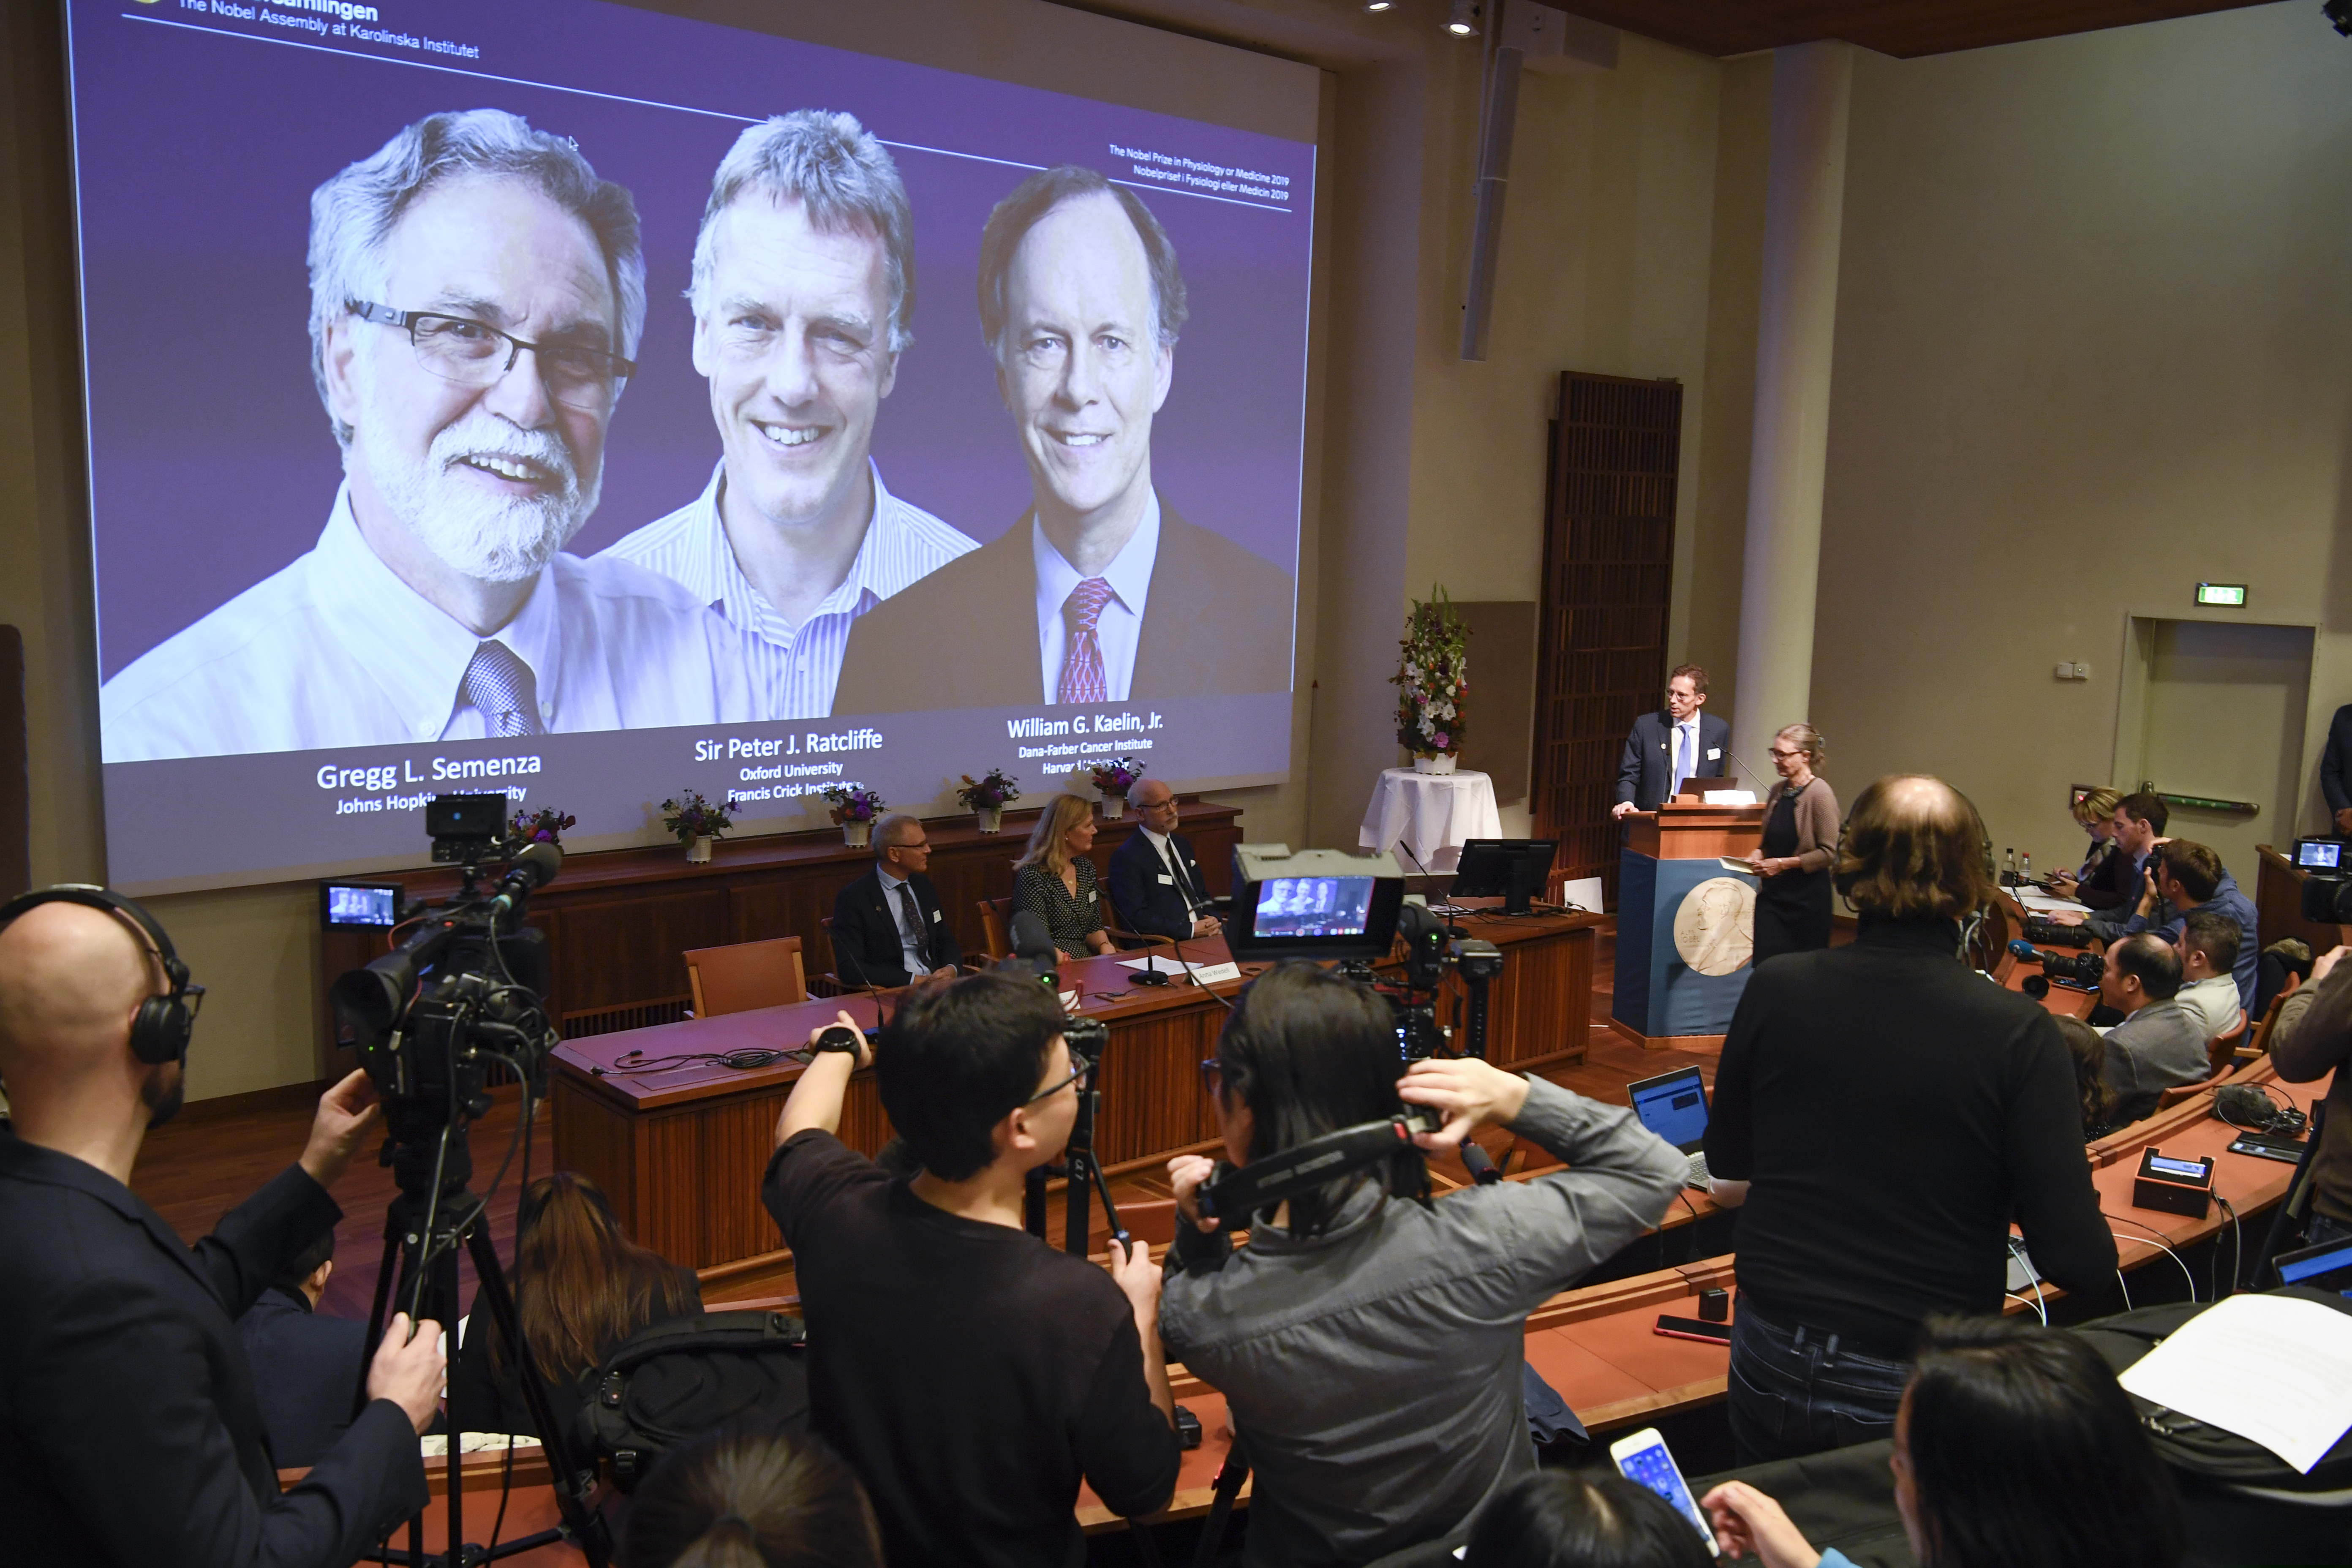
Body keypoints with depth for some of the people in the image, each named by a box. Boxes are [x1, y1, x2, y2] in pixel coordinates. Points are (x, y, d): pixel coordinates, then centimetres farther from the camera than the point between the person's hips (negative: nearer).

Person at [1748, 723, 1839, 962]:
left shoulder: (1819, 794, -12)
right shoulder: (1778, 791, 9)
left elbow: (1828, 852, -14)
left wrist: (1783, 863, -17)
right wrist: (1759, 855, 1)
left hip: (1807, 896, -6)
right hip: (1772, 893, 6)